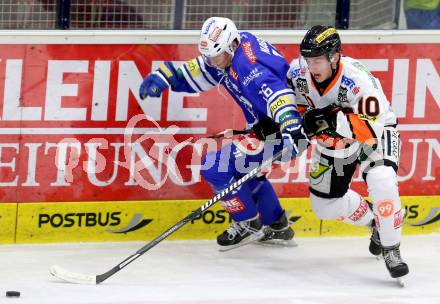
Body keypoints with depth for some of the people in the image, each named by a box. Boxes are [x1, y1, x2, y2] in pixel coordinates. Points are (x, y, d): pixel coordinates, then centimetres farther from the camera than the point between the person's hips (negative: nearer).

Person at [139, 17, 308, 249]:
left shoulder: (247, 67, -29)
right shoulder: (231, 47, 1)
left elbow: (275, 91, -43)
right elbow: (201, 72, 15)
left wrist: (291, 127, -58)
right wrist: (166, 76, 5)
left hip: (279, 131, -11)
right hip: (265, 125, 11)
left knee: (215, 166, -10)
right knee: (242, 168, 29)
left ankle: (247, 222, 10)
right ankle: (277, 226, 37)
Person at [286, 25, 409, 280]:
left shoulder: (358, 80, -37)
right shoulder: (299, 72, -20)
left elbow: (373, 128, -38)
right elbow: (295, 104, 2)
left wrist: (335, 120, -47)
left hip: (375, 129, -6)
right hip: (334, 140, 6)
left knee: (381, 181, -32)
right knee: (326, 205, 8)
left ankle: (391, 249, -17)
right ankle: (375, 221, 35)